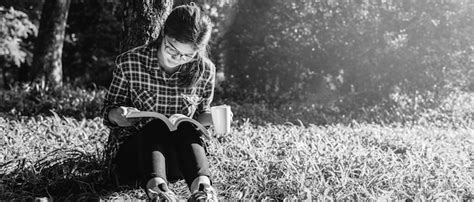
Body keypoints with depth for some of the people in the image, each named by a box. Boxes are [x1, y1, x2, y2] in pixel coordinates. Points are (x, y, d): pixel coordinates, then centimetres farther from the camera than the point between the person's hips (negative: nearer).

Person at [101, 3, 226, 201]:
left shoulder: (205, 71, -5)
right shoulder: (129, 63, -10)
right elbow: (107, 110, 1)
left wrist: (212, 118, -14)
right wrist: (117, 115, -23)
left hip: (182, 151, 2)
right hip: (133, 148, -1)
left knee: (185, 128, -30)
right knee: (154, 126, -33)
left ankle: (201, 183, -52)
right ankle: (155, 185, -57)